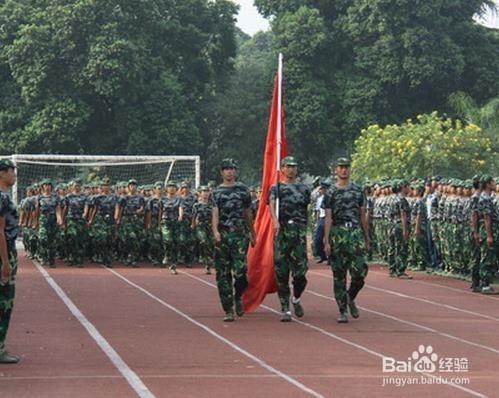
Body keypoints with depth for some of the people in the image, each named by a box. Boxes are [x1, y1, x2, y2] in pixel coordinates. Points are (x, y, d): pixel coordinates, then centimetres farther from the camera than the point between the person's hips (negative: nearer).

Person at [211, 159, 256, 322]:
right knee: (223, 274, 0)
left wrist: (252, 234, 22)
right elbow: (215, 213, -4)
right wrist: (215, 231, -21)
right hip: (222, 236, 1)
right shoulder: (217, 192, 8)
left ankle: (238, 297, 17)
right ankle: (228, 310, 8)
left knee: (240, 271, -13)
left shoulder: (243, 190, 10)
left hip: (240, 235, 0)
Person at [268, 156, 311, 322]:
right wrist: (275, 220, -29)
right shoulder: (276, 188, 8)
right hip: (281, 233, -1)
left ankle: (296, 299, 20)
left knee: (300, 272, -7)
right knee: (281, 273, -1)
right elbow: (272, 204, -11)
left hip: (299, 233, 1)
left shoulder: (304, 189, 15)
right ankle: (285, 309, 5)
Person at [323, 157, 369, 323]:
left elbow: (363, 216, 15)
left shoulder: (358, 190, 12)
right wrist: (326, 241, -8)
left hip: (355, 232, 2)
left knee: (360, 271, -8)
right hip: (338, 233, -2)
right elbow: (328, 218, -1)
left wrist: (366, 238, 13)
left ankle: (350, 298, 18)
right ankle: (342, 311, 7)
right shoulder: (331, 193, 4)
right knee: (339, 275, 0)